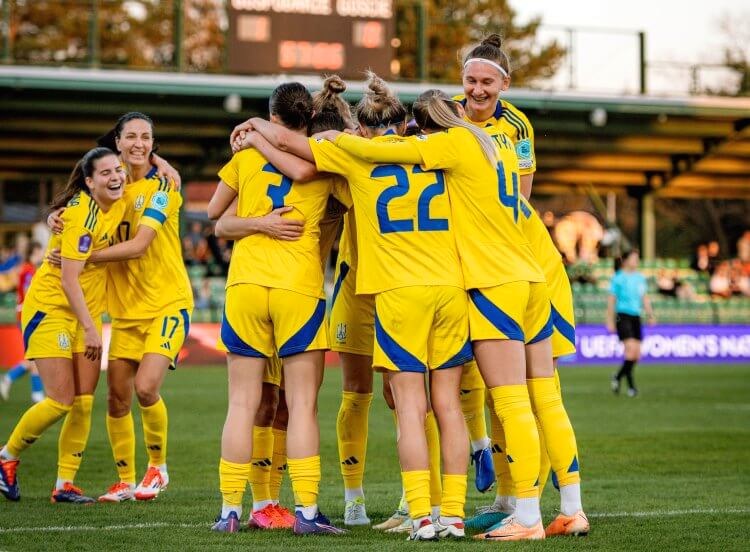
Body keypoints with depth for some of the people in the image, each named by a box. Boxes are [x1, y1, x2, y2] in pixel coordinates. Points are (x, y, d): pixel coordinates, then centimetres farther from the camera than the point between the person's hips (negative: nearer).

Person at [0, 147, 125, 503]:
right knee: (61, 401, -11)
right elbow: (68, 279, -24)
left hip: (86, 312, 7)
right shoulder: (82, 216, -22)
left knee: (84, 402, -2)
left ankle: (65, 484, 4)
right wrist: (90, 329, -24)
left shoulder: (116, 204, 0)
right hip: (50, 309, -7)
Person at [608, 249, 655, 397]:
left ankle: (618, 377, 24)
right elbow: (611, 300, -3)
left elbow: (645, 299, 18)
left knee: (637, 355, 4)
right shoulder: (618, 278, -4)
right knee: (631, 349, -19)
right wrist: (610, 321, -5)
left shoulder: (640, 278, 13)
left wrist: (650, 314, 4)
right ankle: (631, 384, -13)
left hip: (636, 317, 6)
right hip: (622, 317, -6)